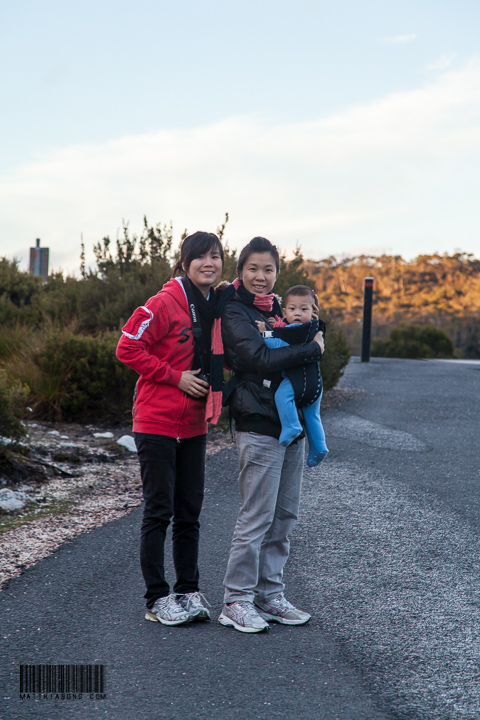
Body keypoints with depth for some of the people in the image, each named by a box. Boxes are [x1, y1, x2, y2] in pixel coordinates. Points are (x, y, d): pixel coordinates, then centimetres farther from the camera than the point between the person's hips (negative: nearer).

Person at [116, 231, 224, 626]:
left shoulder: (218, 306, 8)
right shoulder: (166, 303, -12)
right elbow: (128, 348, -13)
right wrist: (176, 377, -14)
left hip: (194, 425, 6)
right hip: (157, 422, -6)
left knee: (190, 512, 10)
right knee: (159, 511, -1)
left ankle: (188, 590, 19)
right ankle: (158, 598, 7)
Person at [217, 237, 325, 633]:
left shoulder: (276, 309, 17)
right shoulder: (233, 314, -7)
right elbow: (260, 359, -20)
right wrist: (312, 349, -13)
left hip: (292, 423, 8)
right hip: (260, 426, -8)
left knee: (285, 516, 10)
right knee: (257, 516, -6)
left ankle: (270, 595, 19)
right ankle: (237, 600, 3)